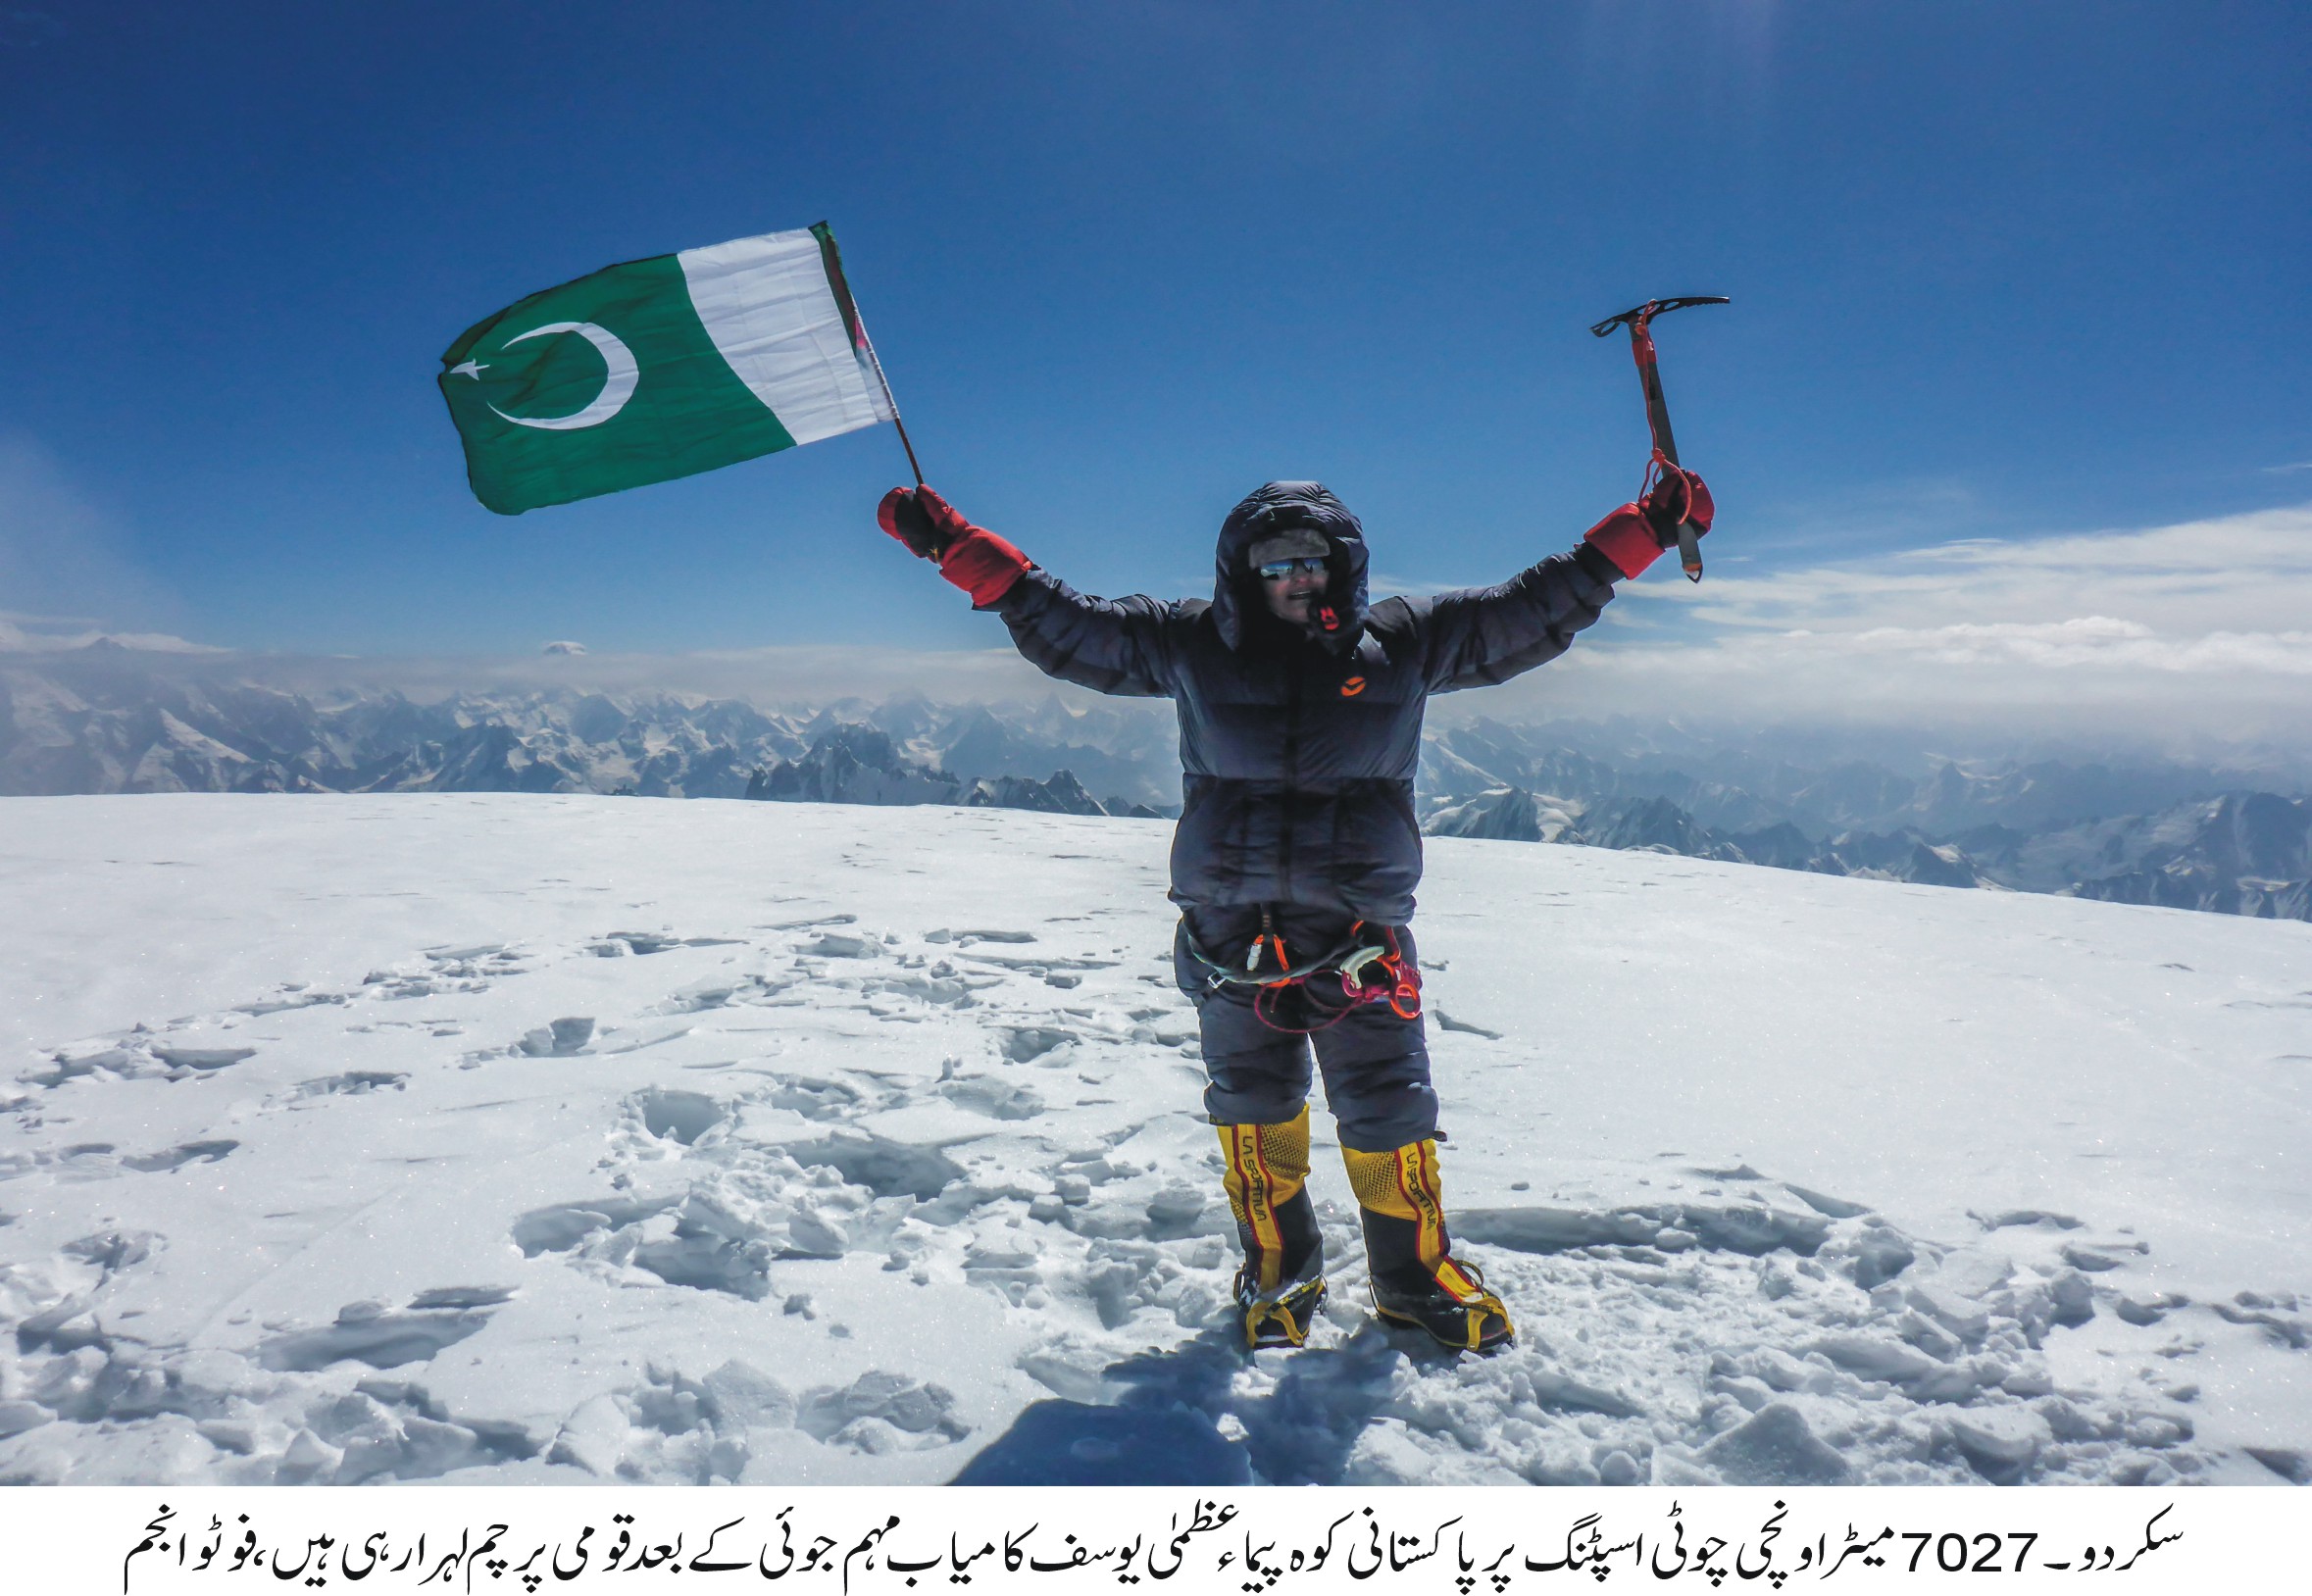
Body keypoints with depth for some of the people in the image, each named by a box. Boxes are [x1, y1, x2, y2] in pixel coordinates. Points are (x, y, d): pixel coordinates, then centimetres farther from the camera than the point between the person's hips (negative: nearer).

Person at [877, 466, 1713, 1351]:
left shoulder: (1404, 643, 3)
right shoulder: (1191, 647, 2)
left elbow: (1535, 607, 8)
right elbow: (1060, 622, 5)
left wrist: (1646, 525, 4)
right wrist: (951, 542, 0)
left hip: (1361, 929, 0)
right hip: (1231, 932, 1)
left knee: (1388, 1109, 5)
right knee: (1255, 1110, 13)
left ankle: (1416, 1274, 30)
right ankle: (1279, 1275, 36)